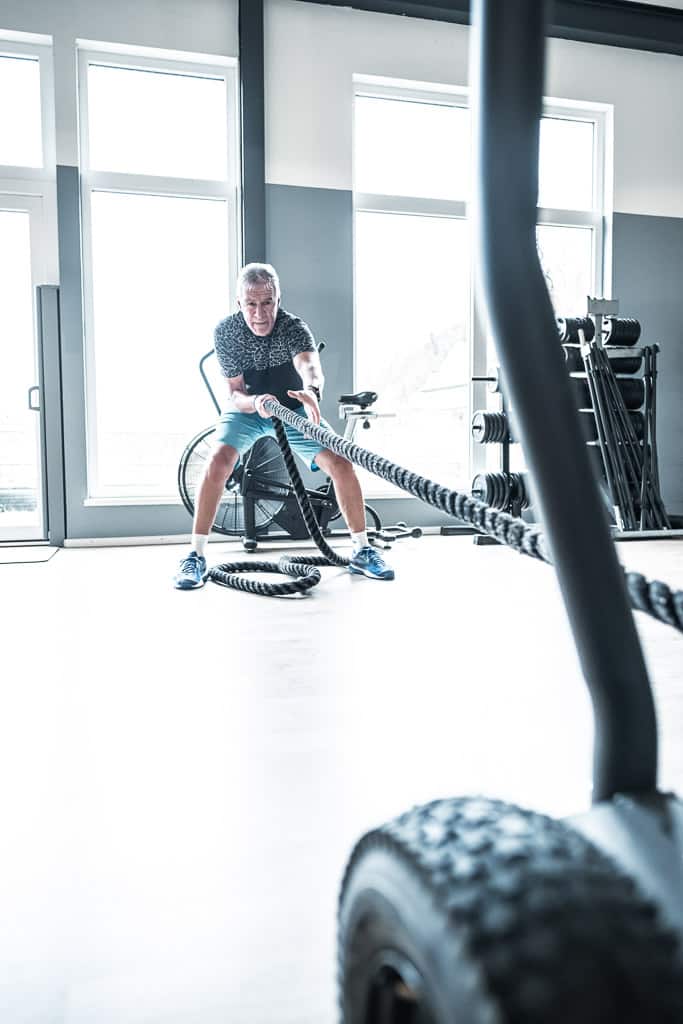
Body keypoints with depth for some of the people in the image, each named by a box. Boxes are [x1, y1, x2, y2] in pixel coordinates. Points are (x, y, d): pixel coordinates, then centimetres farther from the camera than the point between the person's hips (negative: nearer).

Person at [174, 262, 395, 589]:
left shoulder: (294, 327, -26)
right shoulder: (225, 331, -20)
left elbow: (310, 365, -48)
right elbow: (235, 393, -20)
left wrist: (312, 391, -71)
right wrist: (256, 402, -44)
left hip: (293, 407, 0)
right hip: (248, 408, 0)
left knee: (340, 463, -19)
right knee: (219, 460, -28)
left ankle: (361, 550, 0)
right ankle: (195, 555, -17)